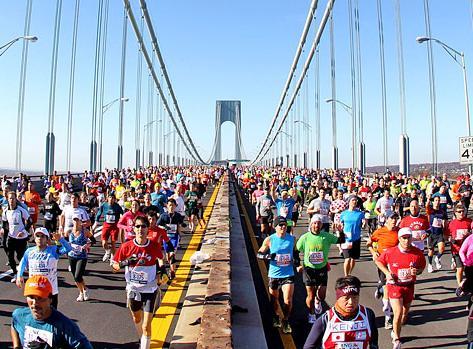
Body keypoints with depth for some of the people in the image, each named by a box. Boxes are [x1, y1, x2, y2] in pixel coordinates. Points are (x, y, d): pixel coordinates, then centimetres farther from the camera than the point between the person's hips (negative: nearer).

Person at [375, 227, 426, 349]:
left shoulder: (418, 253, -10)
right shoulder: (390, 252, -15)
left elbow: (422, 267, 7)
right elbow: (378, 261, 2)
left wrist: (417, 271, -16)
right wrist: (387, 273, -10)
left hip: (409, 286, 4)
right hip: (394, 285, -3)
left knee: (405, 312, 18)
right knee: (398, 313, -12)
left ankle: (395, 332, 46)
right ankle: (396, 339, 11)